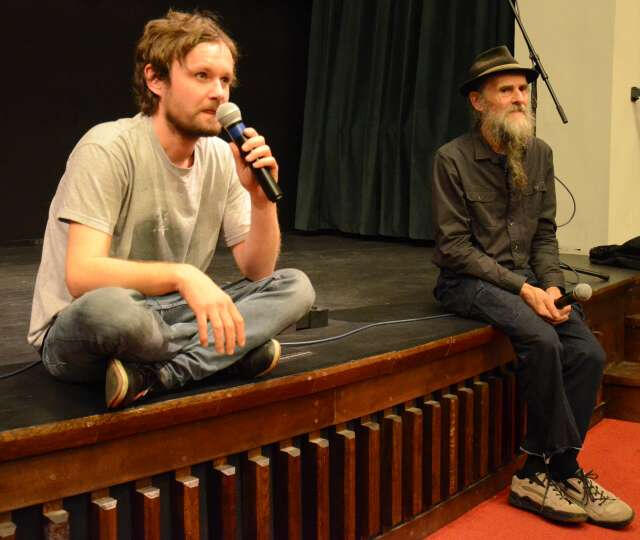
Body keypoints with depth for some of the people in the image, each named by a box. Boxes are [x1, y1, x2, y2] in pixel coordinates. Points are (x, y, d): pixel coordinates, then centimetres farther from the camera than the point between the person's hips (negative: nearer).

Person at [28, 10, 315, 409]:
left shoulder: (221, 158, 0)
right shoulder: (109, 148, -18)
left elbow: (258, 272, 0)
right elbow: (81, 276, -29)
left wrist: (262, 200, -17)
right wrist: (181, 275, -42)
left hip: (162, 315, 6)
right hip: (78, 334, -6)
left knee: (296, 287, -11)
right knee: (105, 306, -42)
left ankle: (153, 373, -23)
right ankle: (235, 347, -15)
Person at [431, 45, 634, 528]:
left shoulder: (539, 155, 8)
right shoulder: (453, 159, -9)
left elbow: (545, 234, 11)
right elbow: (453, 247, -12)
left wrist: (551, 285, -8)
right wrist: (521, 288, -18)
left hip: (525, 279, 6)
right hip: (468, 282, -6)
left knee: (588, 353, -17)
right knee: (542, 341, -30)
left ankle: (539, 475, -8)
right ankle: (566, 471, -11)